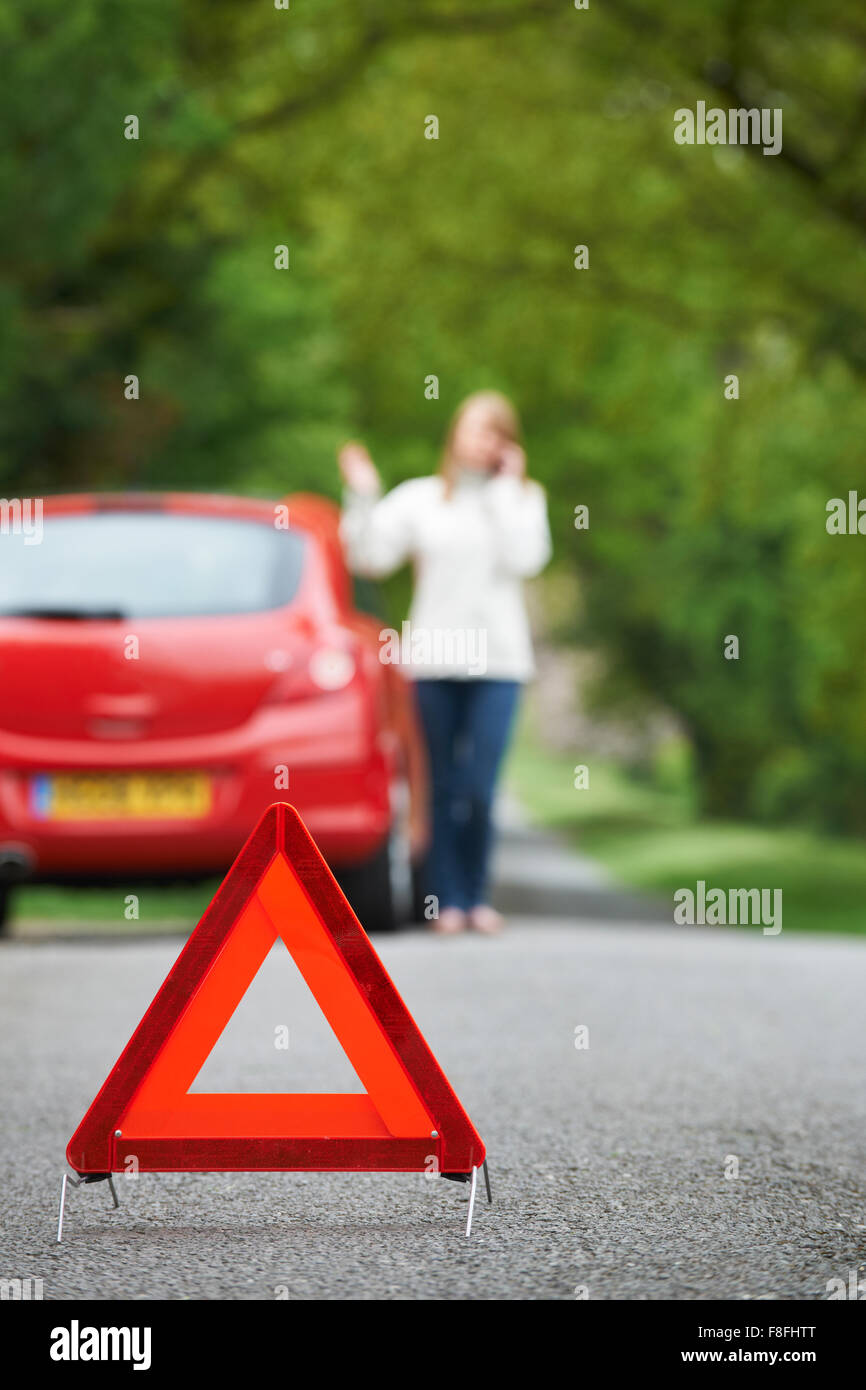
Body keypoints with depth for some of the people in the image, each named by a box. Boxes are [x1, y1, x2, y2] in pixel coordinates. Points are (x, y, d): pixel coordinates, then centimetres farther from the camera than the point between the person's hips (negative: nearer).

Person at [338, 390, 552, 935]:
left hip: (497, 660, -1)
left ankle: (478, 896, 2)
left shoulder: (524, 499, 12)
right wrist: (362, 496, -9)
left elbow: (526, 557, -7)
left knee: (480, 787, -10)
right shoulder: (418, 498, 10)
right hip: (433, 658, 1)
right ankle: (448, 899, 5)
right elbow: (370, 554, 2)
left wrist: (506, 489, -3)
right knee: (444, 785, 0)